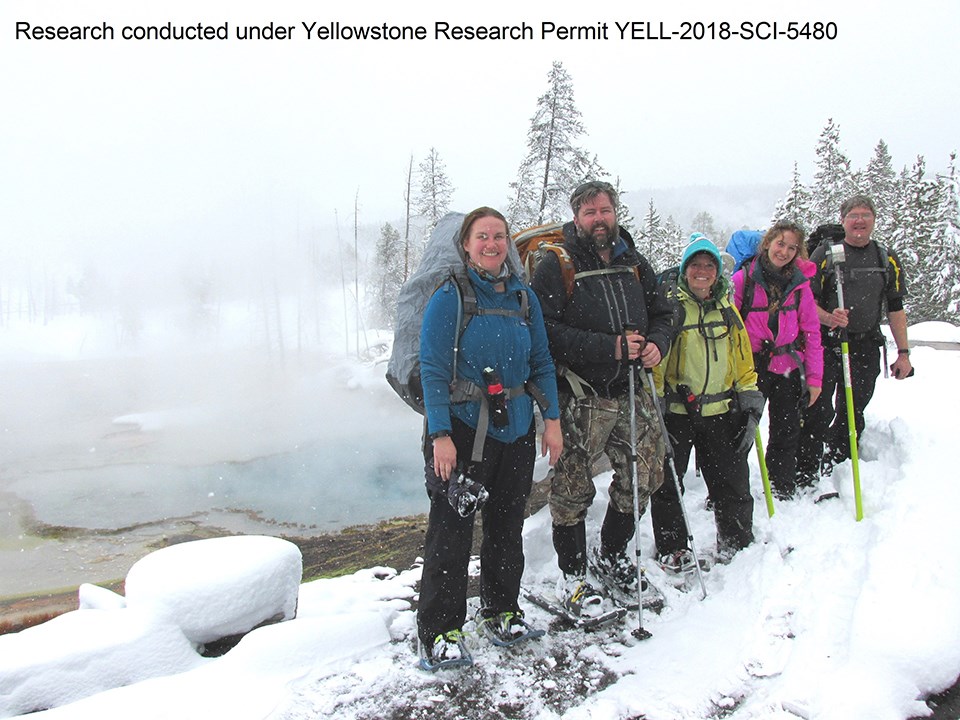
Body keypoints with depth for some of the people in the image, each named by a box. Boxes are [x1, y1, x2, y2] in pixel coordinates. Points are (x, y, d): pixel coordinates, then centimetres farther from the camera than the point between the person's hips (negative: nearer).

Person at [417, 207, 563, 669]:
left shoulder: (523, 297, 8)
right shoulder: (449, 298, -6)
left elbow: (541, 362, 12)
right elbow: (433, 369, -11)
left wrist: (552, 418, 4)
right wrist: (440, 435, -18)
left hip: (516, 427, 5)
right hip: (462, 427, -5)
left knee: (508, 524, 15)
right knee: (451, 529, -2)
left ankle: (501, 606, 34)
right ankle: (439, 630, 11)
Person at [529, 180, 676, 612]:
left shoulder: (635, 265, 13)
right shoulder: (556, 266, -6)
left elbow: (661, 314, 20)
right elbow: (547, 329, -16)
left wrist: (656, 343, -3)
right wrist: (609, 347, -20)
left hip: (632, 394, 6)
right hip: (580, 398, -6)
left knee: (645, 475, 12)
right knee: (573, 489, 2)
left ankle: (611, 556, 35)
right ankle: (571, 575, 22)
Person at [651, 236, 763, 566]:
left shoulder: (727, 309, 11)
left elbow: (743, 361, 14)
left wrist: (751, 406, 9)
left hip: (721, 412, 4)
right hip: (675, 413, -4)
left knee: (733, 483, 11)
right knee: (667, 483, 4)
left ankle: (737, 541, 31)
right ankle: (672, 548, 20)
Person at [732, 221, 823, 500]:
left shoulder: (800, 283, 5)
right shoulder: (743, 278, -5)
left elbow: (812, 332, 6)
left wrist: (814, 377, 2)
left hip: (789, 369, 3)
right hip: (750, 368, -3)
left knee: (787, 434, 11)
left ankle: (784, 494, 25)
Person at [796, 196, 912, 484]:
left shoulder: (887, 259, 10)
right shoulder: (825, 254, -1)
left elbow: (895, 308, 12)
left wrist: (903, 352, 8)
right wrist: (828, 318, -23)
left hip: (865, 349, 4)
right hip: (826, 346, -3)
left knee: (851, 416, 9)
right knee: (819, 413, -6)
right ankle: (804, 477, 3)